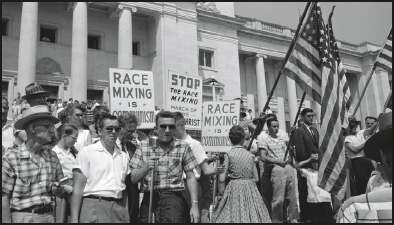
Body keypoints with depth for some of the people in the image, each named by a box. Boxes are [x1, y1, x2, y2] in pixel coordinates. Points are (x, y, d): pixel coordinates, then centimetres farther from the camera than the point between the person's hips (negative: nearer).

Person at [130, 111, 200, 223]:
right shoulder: (144, 146, 6)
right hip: (149, 199, 2)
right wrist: (146, 167, -13)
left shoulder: (183, 147, 3)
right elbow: (134, 178, 6)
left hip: (173, 199, -2)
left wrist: (195, 204, -5)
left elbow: (190, 177, 3)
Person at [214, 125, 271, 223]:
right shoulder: (250, 155, 5)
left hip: (235, 189, -3)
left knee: (234, 216, 2)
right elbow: (256, 178, 7)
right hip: (250, 189, 3)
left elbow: (222, 179, -8)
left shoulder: (229, 154, -4)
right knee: (252, 215, 9)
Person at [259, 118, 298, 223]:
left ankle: (294, 219, 14)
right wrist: (278, 161, -10)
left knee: (292, 197, 5)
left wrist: (287, 159, 0)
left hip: (288, 168, 6)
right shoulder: (264, 142, 3)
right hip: (277, 170, -5)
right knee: (278, 198, -8)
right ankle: (277, 220, 4)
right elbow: (263, 157, -8)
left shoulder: (282, 141, 22)